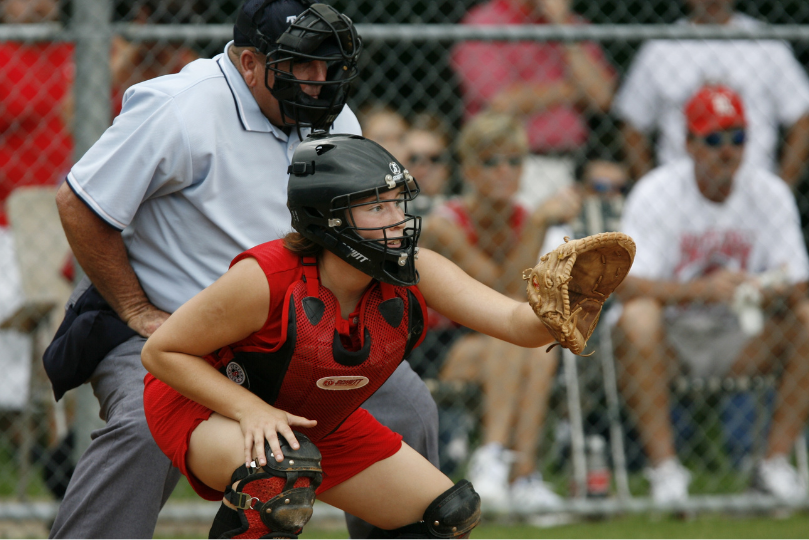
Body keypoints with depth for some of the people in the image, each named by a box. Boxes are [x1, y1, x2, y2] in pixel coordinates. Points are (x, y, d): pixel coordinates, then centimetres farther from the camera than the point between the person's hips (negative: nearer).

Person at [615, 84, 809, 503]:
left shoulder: (770, 193, -1)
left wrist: (767, 292, -30)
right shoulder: (655, 193, -10)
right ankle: (665, 468, -31)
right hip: (672, 335, -3)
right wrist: (702, 289, -38)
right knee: (638, 318, -36)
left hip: (740, 339, 3)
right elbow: (627, 285, -22)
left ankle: (774, 463, -18)